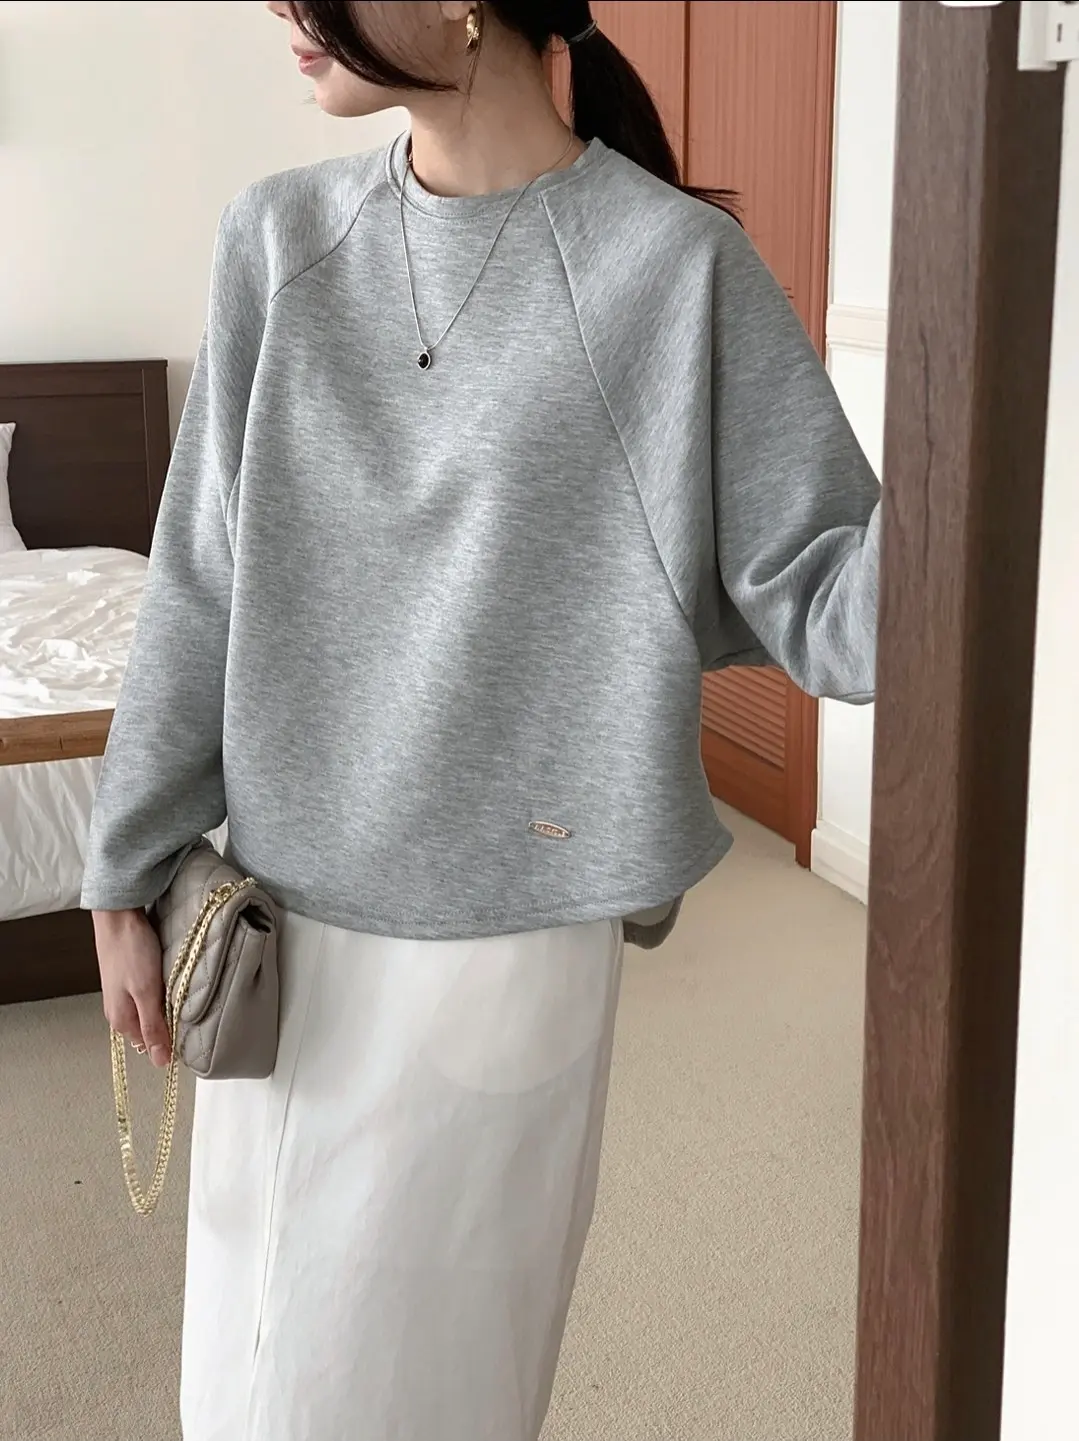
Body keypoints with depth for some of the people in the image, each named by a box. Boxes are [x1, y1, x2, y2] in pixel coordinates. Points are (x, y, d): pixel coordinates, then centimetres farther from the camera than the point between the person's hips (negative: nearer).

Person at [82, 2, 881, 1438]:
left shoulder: (680, 268, -12)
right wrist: (129, 876, 6)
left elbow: (816, 598, -12)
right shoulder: (281, 239, 0)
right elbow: (201, 592, 3)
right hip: (279, 911, 4)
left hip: (506, 928, -4)